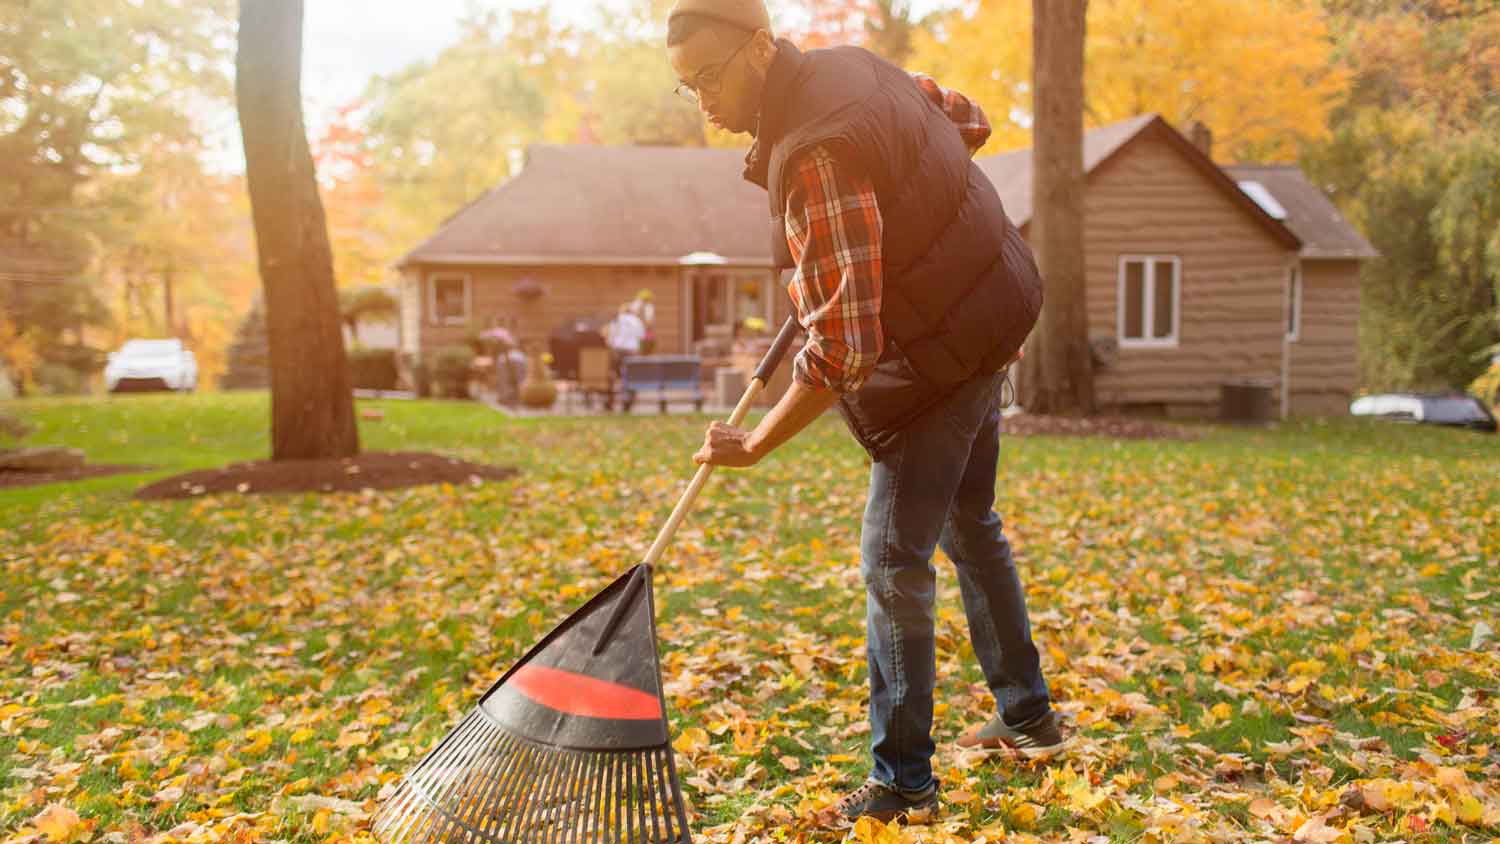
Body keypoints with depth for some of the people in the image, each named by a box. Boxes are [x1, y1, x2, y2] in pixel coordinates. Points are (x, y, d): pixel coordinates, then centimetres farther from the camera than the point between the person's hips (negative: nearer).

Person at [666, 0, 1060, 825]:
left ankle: (901, 782, 4)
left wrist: (752, 447, -22)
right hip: (983, 316, 10)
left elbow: (840, 350, -31)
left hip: (938, 355, -10)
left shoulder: (816, 159, -30)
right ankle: (1025, 715, 37)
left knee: (894, 563, -5)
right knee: (969, 523, 22)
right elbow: (967, 122, 18)